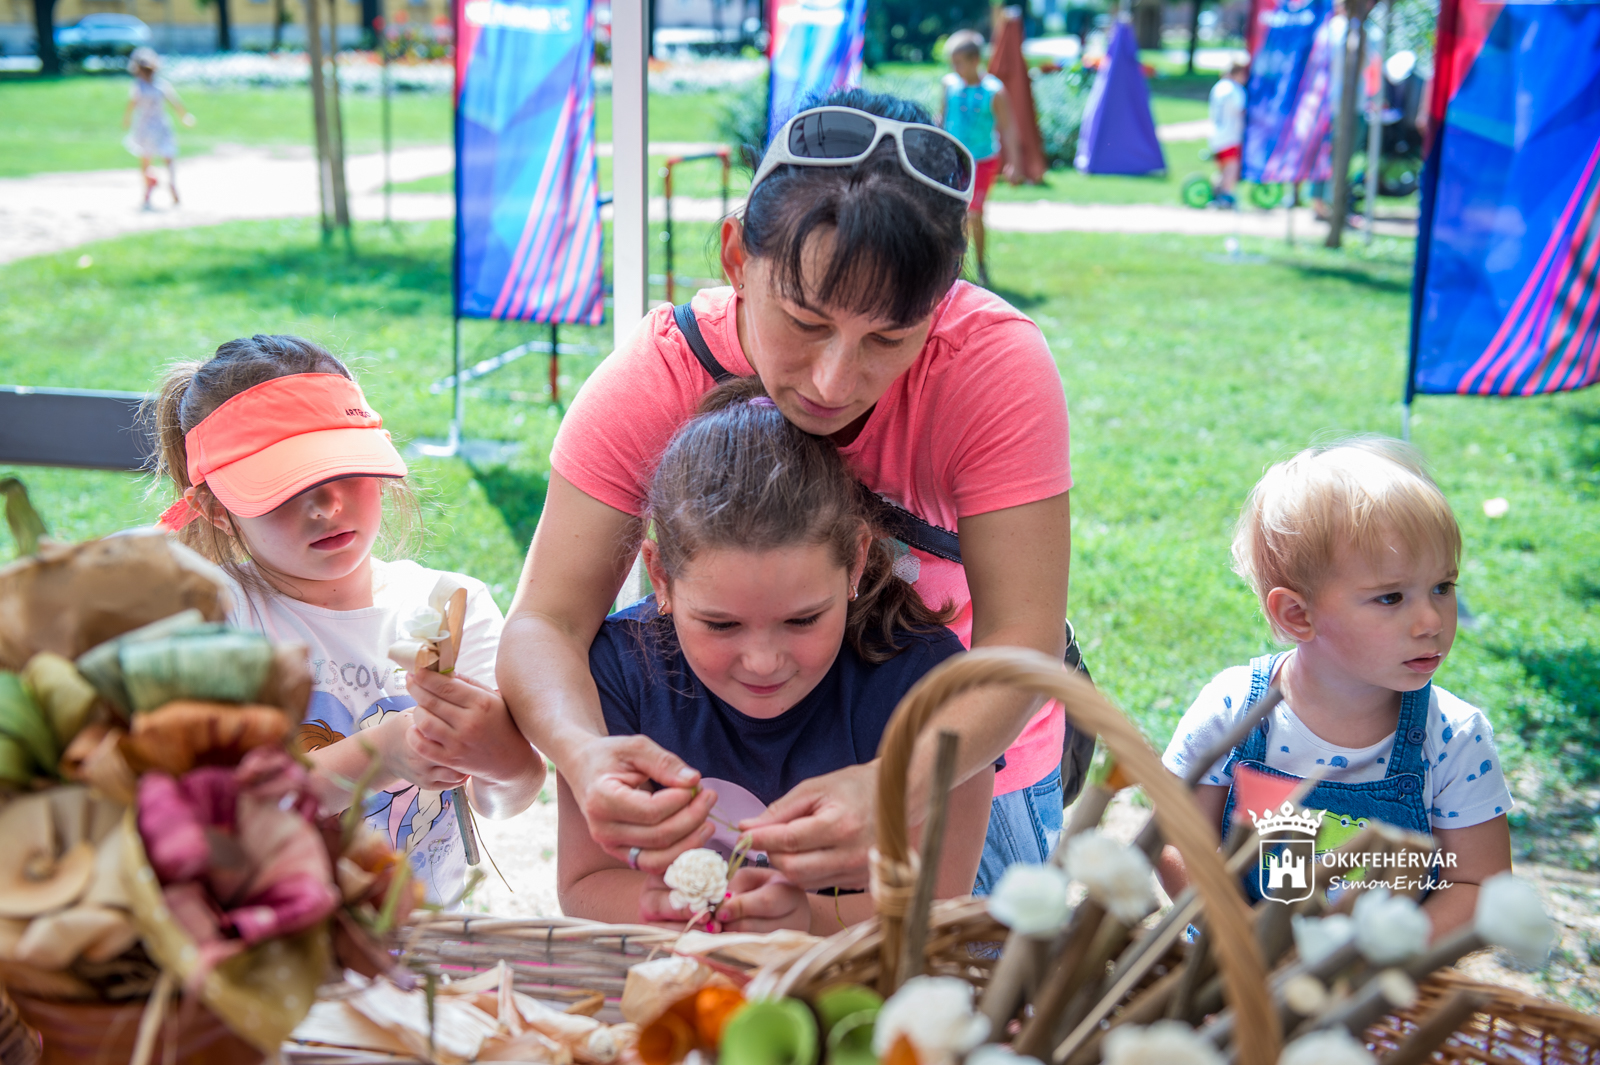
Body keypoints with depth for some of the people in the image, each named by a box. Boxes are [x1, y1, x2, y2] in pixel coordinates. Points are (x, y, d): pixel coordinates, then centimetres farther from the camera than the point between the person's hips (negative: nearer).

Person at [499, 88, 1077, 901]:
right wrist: (587, 757, -50)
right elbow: (545, 624, -27)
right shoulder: (654, 381, -25)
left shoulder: (997, 362, -29)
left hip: (962, 763, 0)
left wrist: (899, 789, -50)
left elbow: (1020, 642, -31)